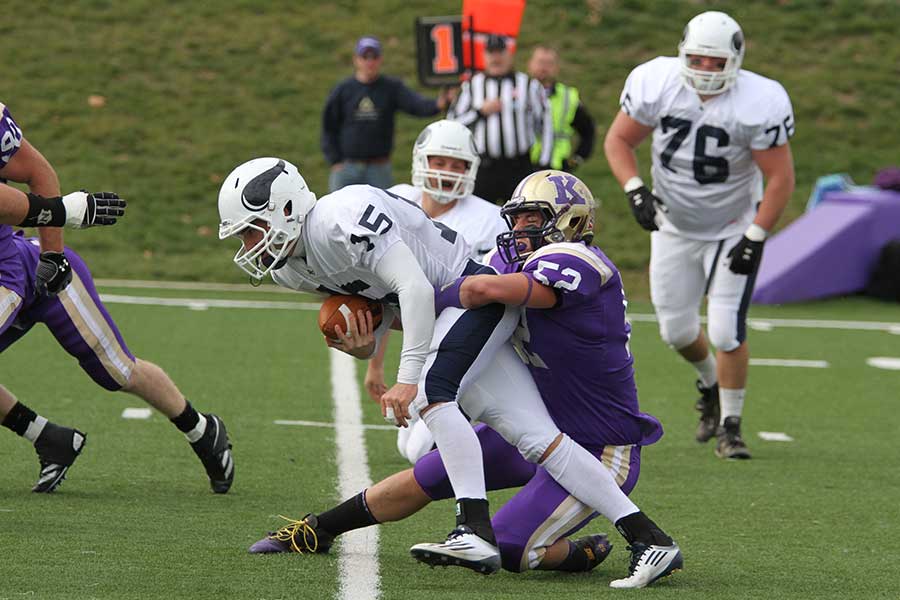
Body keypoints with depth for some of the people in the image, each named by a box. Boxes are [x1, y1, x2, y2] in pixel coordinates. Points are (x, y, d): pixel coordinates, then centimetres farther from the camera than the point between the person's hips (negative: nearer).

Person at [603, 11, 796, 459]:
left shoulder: (759, 103, -25)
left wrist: (755, 239, -20)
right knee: (676, 330, 10)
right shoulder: (656, 84, -17)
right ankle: (710, 384, 43)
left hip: (732, 230, -3)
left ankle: (730, 425, 8)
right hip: (674, 228, 3)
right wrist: (635, 191, -19)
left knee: (726, 330, -11)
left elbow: (780, 179, -17)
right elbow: (618, 140, -4)